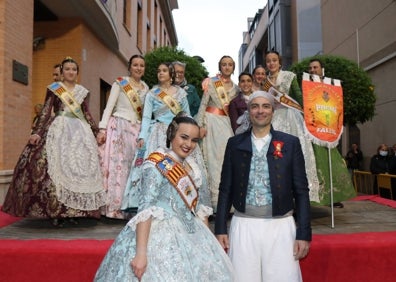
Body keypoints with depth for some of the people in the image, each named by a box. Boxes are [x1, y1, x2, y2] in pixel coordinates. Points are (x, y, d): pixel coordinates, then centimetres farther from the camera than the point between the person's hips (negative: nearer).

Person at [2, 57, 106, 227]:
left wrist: (97, 131, 14)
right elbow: (45, 112, -1)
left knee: (80, 167, -2)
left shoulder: (82, 91, 15)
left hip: (80, 131, 4)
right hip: (60, 130, -3)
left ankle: (75, 211, 4)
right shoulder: (54, 89, 6)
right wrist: (37, 132, -12)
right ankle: (55, 211, -6)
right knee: (57, 167, -11)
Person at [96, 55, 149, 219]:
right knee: (117, 165, -7)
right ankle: (114, 207, 0)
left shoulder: (145, 87, 15)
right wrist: (102, 129, -13)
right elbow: (109, 107, -3)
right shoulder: (120, 83, 2)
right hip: (118, 127, -4)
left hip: (137, 129, 4)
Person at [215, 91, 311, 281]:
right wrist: (220, 229, 4)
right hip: (243, 226, 1)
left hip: (280, 227, -1)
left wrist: (304, 234, -2)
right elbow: (226, 189, 7)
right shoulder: (235, 144, 5)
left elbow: (301, 191, 2)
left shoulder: (290, 143, 2)